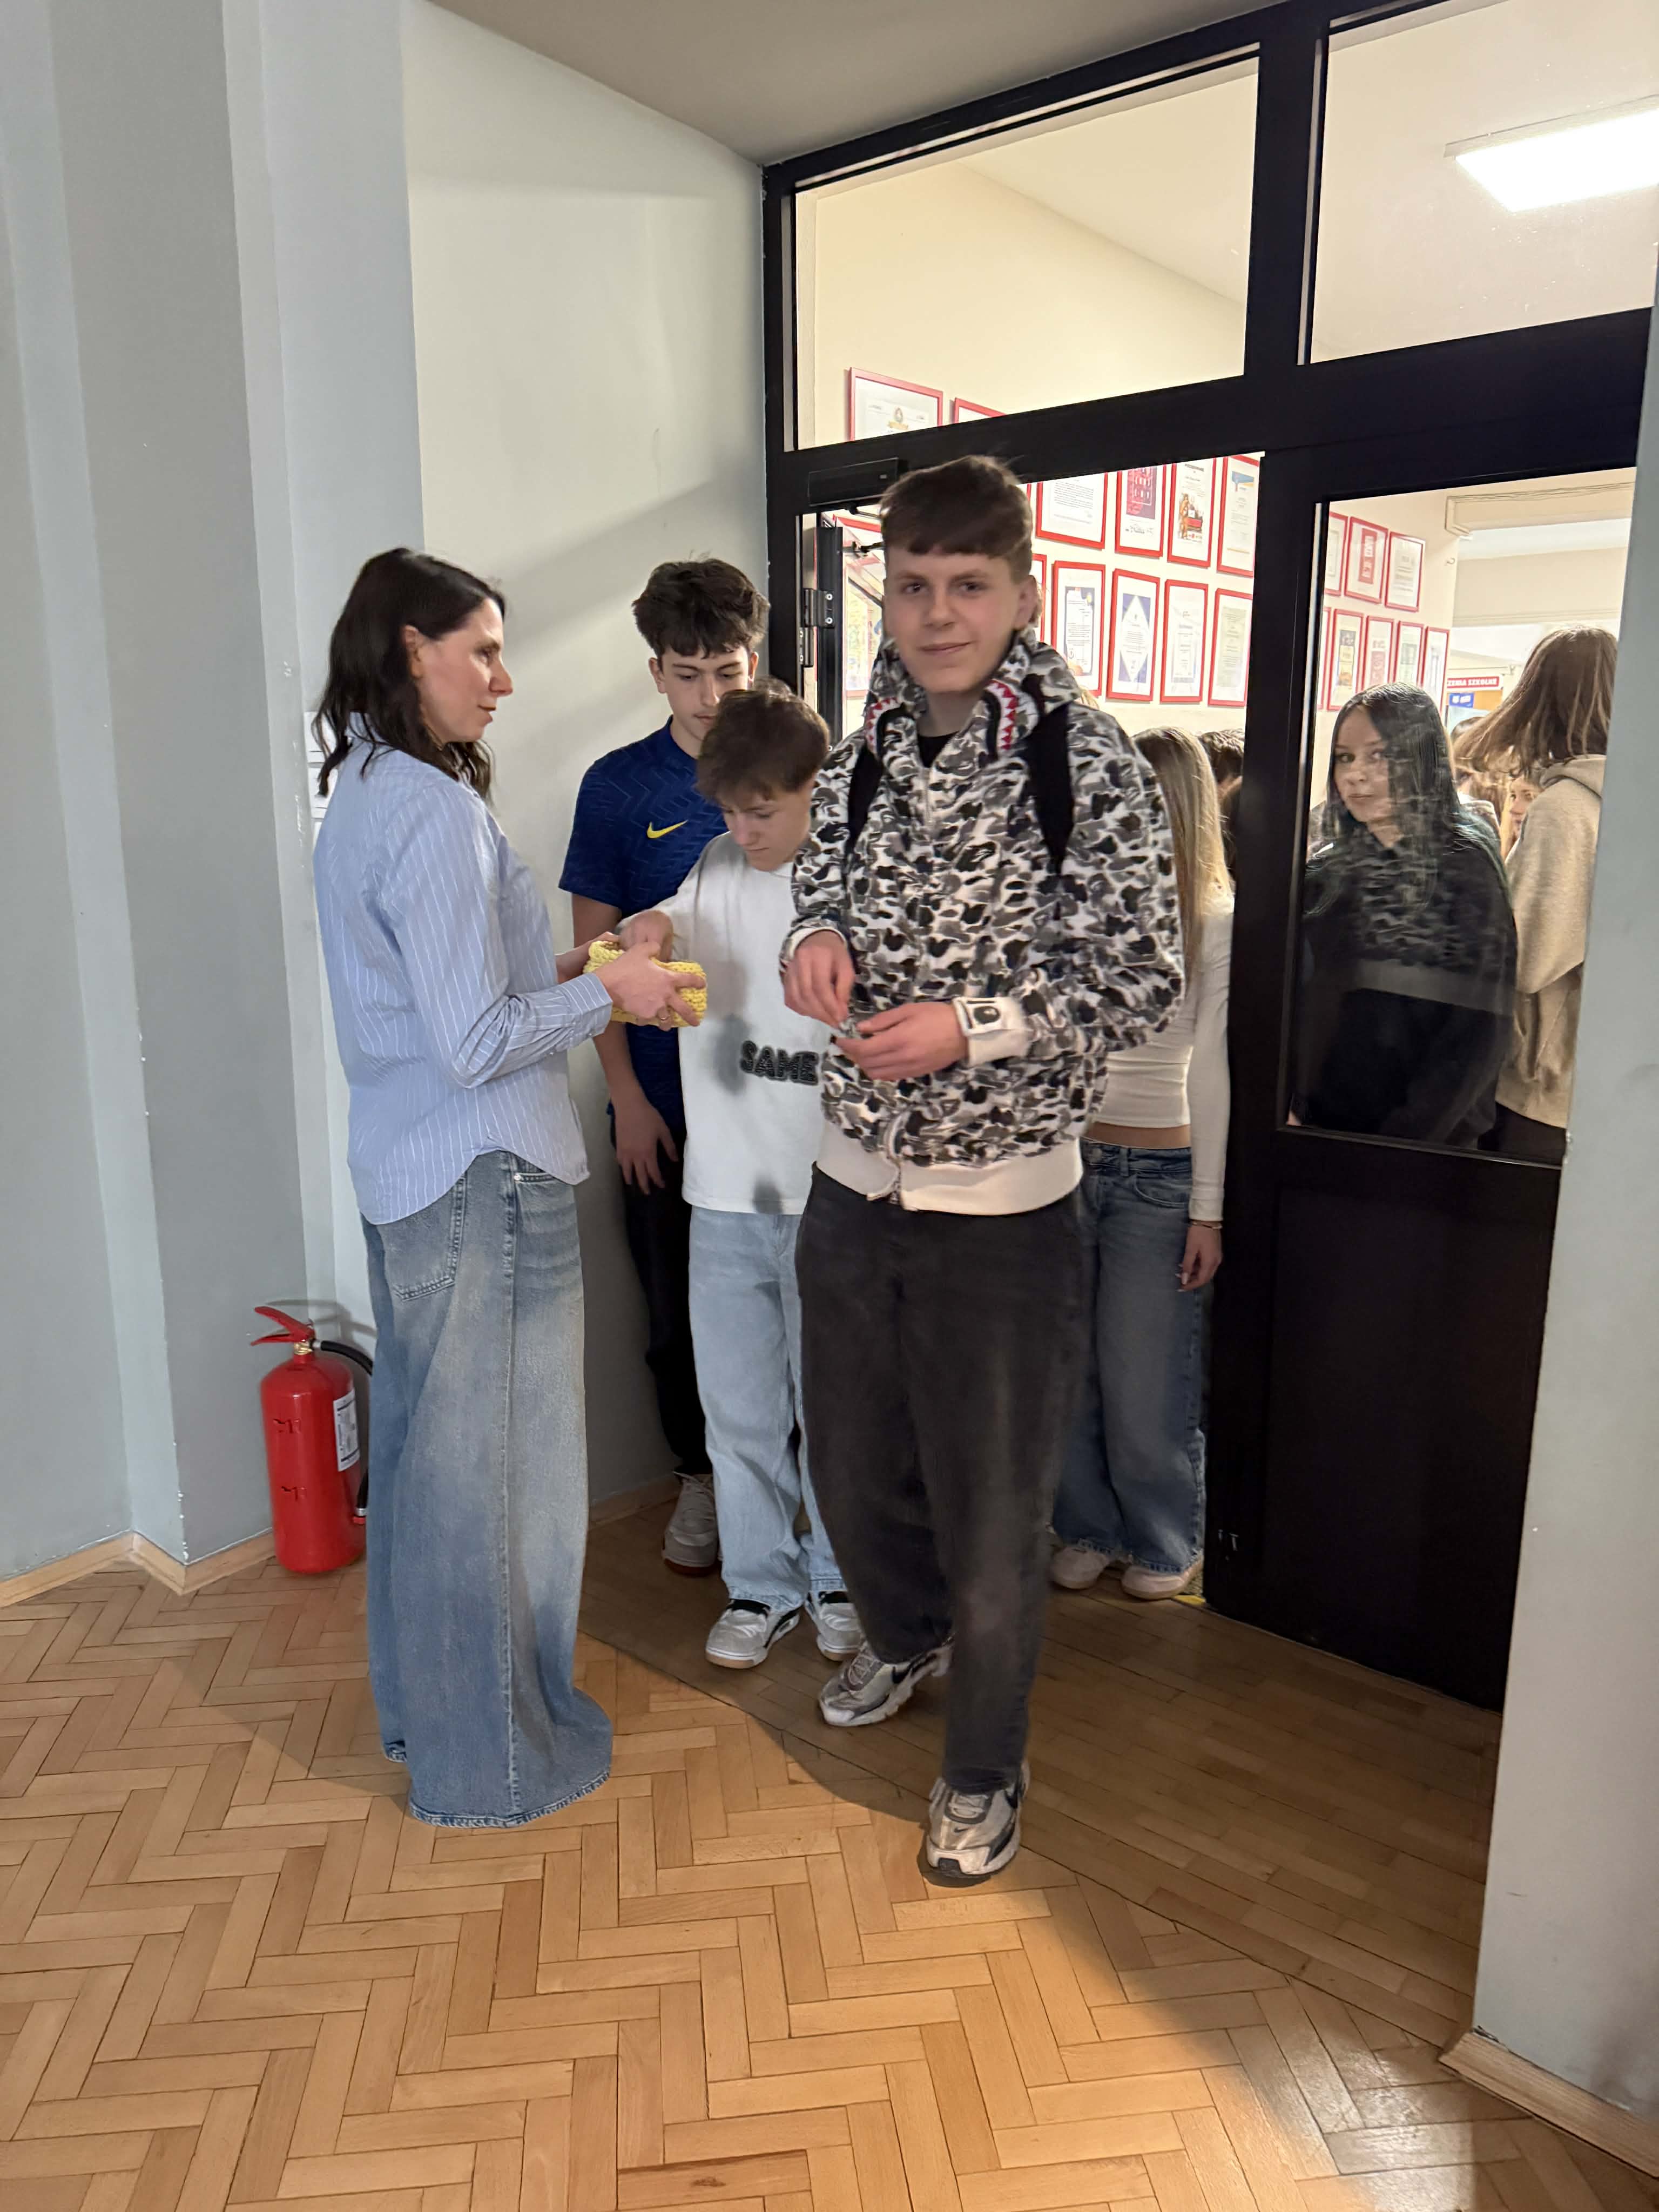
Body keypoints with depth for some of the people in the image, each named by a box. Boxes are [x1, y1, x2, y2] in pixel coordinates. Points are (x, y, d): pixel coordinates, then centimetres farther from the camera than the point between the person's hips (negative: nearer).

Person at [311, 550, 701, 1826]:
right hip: (486, 1175, -10)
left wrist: (560, 972, 12)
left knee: (422, 1446, 20)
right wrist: (608, 992, -10)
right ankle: (493, 1756, 22)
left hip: (403, 1170, 10)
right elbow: (475, 1043, -22)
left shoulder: (360, 796, 12)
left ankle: (419, 1705, 38)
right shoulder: (438, 812, -19)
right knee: (494, 1466, 4)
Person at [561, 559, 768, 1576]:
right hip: (665, 1101, 0)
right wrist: (626, 1094, -6)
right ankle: (701, 1481, 30)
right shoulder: (619, 787, -1)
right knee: (678, 1307, 10)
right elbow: (597, 950, 0)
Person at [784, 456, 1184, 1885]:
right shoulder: (862, 758, 4)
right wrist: (818, 931, -6)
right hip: (855, 1181, 6)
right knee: (854, 1469, 22)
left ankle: (986, 1771, 35)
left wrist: (975, 1028, -24)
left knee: (993, 1512, 9)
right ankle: (906, 1638, 54)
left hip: (1004, 1206, -5)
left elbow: (1145, 978, -12)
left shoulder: (1089, 764, -12)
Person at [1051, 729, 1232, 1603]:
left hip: (1158, 1174, -3)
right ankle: (1090, 1527, 33)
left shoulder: (1214, 922, -5)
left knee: (1146, 1382, 7)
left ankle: (1166, 1541, 31)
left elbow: (1212, 1069, -4)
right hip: (1062, 1159, 3)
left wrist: (1208, 1207, -4)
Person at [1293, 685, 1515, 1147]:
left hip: (1426, 1144, -4)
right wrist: (1284, 1109, -9)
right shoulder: (1324, 872, 6)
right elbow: (1290, 1003, 4)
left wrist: (1405, 1136, -17)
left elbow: (1479, 1029, -11)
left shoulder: (1466, 869, -6)